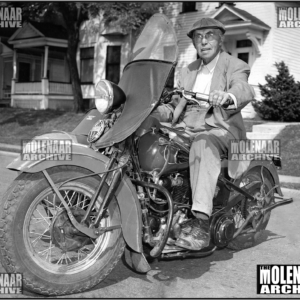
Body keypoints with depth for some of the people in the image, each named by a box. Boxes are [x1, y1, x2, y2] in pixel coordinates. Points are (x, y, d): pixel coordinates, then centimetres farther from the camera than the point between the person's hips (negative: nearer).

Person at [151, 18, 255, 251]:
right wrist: (150, 110, -4)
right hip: (186, 129, 6)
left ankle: (202, 223, -46)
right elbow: (175, 106, 18)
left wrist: (228, 96, -44)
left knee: (203, 145, -39)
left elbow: (245, 89, -19)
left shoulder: (234, 66, 4)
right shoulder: (188, 71, 24)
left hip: (220, 130, -5)